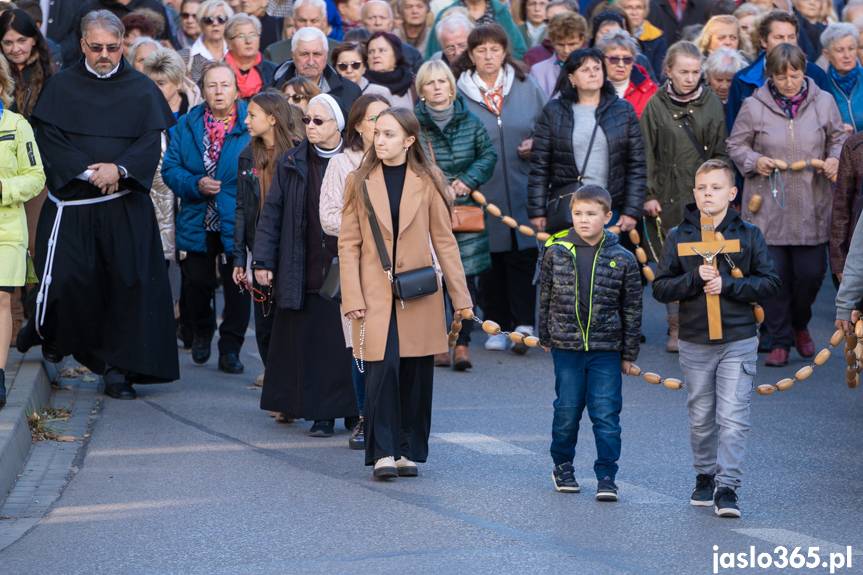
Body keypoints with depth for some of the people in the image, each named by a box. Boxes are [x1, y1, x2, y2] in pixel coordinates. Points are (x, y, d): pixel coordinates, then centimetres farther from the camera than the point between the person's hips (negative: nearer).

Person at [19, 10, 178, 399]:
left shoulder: (141, 90, 7)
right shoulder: (60, 87, 5)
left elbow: (151, 141, -1)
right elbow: (47, 137, -2)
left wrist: (119, 169, -18)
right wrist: (87, 172, -14)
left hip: (126, 205, 1)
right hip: (71, 202, -1)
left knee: (127, 284, -4)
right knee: (64, 279, -10)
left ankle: (118, 367, 4)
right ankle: (49, 333, 21)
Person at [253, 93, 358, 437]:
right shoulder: (291, 164, 8)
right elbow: (272, 213, 9)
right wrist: (263, 260, 2)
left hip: (347, 270, -2)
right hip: (305, 273, 2)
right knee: (311, 343, 1)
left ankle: (354, 411, 10)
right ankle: (321, 414, 7)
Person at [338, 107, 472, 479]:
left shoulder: (427, 182, 3)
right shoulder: (360, 182, 3)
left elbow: (444, 241, 6)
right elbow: (348, 244, 2)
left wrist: (460, 296, 4)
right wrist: (353, 299, -6)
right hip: (375, 294, -1)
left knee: (416, 374, 4)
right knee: (382, 369, -12)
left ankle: (408, 451, 15)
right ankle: (383, 452, -6)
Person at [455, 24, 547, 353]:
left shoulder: (526, 87, 7)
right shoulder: (459, 94, 1)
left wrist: (536, 144, -5)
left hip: (522, 188, 1)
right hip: (482, 190, 0)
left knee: (523, 254, -6)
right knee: (490, 259, 4)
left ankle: (524, 323, -6)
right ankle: (498, 326, 13)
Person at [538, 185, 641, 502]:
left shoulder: (622, 260, -3)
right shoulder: (556, 252, 0)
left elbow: (632, 309, 3)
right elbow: (545, 297, 9)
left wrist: (629, 353, 4)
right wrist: (545, 337, 11)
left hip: (606, 349, -1)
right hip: (567, 347, 1)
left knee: (606, 414, -2)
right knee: (567, 411, 9)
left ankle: (606, 475, 6)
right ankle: (563, 466, 28)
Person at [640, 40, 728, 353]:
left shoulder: (712, 104, 7)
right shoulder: (656, 106, 2)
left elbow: (721, 152, 11)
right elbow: (646, 154, 3)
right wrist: (648, 195, -3)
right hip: (668, 195, -1)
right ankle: (676, 328, 10)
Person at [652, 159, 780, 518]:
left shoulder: (749, 235, 0)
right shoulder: (679, 237, 3)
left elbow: (770, 283, -3)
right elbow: (661, 288, 0)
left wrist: (727, 284, -14)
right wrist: (695, 279, -16)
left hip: (738, 342, -2)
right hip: (694, 343, 2)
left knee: (733, 417, -8)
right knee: (701, 418, 11)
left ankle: (727, 486, -6)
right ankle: (705, 478, 27)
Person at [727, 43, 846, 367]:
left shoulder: (823, 102, 2)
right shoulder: (754, 106, -4)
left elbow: (839, 138, 13)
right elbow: (736, 145, 6)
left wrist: (834, 159, -7)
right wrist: (755, 161, -13)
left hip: (811, 207, 1)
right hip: (768, 206, -1)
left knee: (811, 272, 2)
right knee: (774, 273, -1)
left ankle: (800, 325, 31)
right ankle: (779, 341, 13)